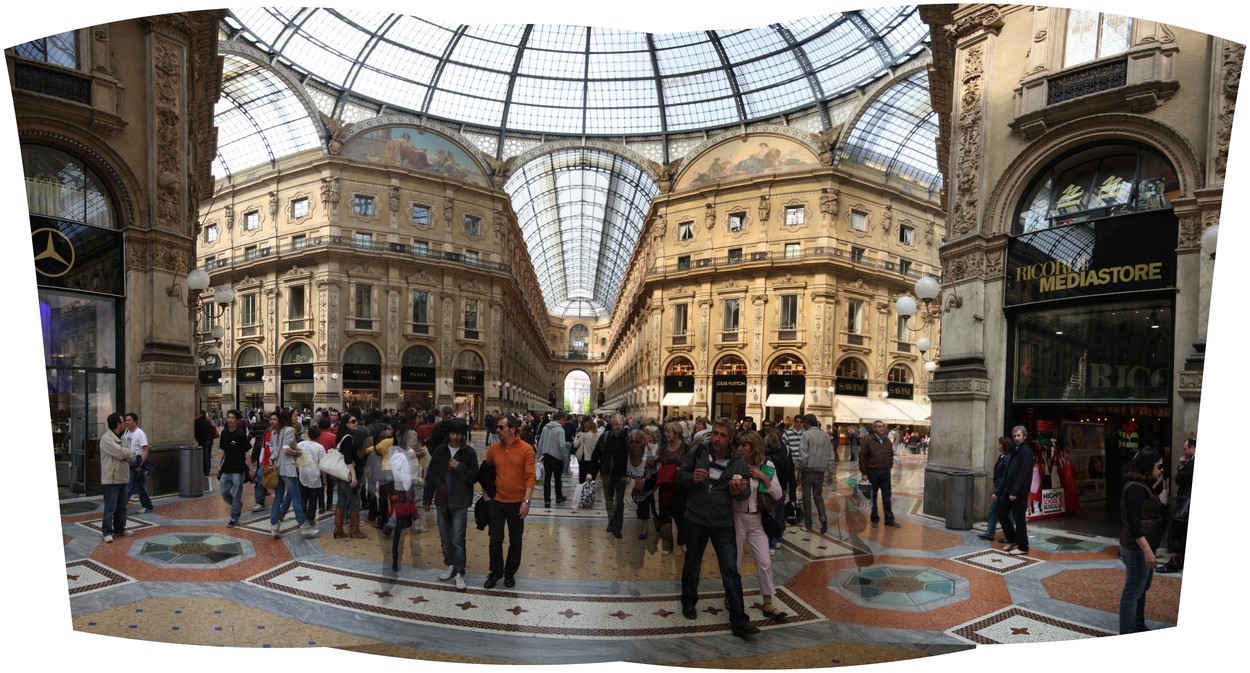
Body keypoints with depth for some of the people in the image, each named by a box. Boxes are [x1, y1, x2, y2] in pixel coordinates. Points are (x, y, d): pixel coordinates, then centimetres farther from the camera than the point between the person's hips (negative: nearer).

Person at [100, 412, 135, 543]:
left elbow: (131, 456, 9)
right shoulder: (106, 438, -13)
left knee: (121, 506, 14)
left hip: (123, 477, 8)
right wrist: (129, 452, -1)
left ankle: (120, 529, 24)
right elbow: (121, 453, -21)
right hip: (111, 478, -8)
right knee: (110, 507, -5)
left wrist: (125, 454, -11)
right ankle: (107, 532, 1)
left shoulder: (122, 439, 14)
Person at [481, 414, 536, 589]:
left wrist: (526, 501, -20)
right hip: (496, 502, 3)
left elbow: (530, 477, -14)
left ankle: (510, 573, 29)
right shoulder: (493, 448, -1)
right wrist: (485, 494, 6)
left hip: (517, 503, -2)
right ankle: (496, 572, 28)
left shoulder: (526, 449, -12)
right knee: (495, 539, 9)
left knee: (515, 541, 11)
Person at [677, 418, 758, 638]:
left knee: (731, 571, -1)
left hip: (723, 523, -1)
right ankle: (688, 602, 42)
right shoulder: (697, 452, -8)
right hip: (696, 519, 1)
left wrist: (739, 491, -25)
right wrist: (692, 477, -21)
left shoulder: (739, 463, -8)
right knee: (692, 564, 18)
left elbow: (747, 492, -1)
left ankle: (739, 621, 5)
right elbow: (681, 474, 2)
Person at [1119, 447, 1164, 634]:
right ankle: (1128, 633, 5)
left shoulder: (1143, 486, 12)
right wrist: (1147, 551, -25)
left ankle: (1139, 626, 34)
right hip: (1137, 548, -11)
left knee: (1142, 588, 21)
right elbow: (1134, 523, -24)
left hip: (1143, 546, 11)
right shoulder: (1136, 488, -19)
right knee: (1133, 591, -3)